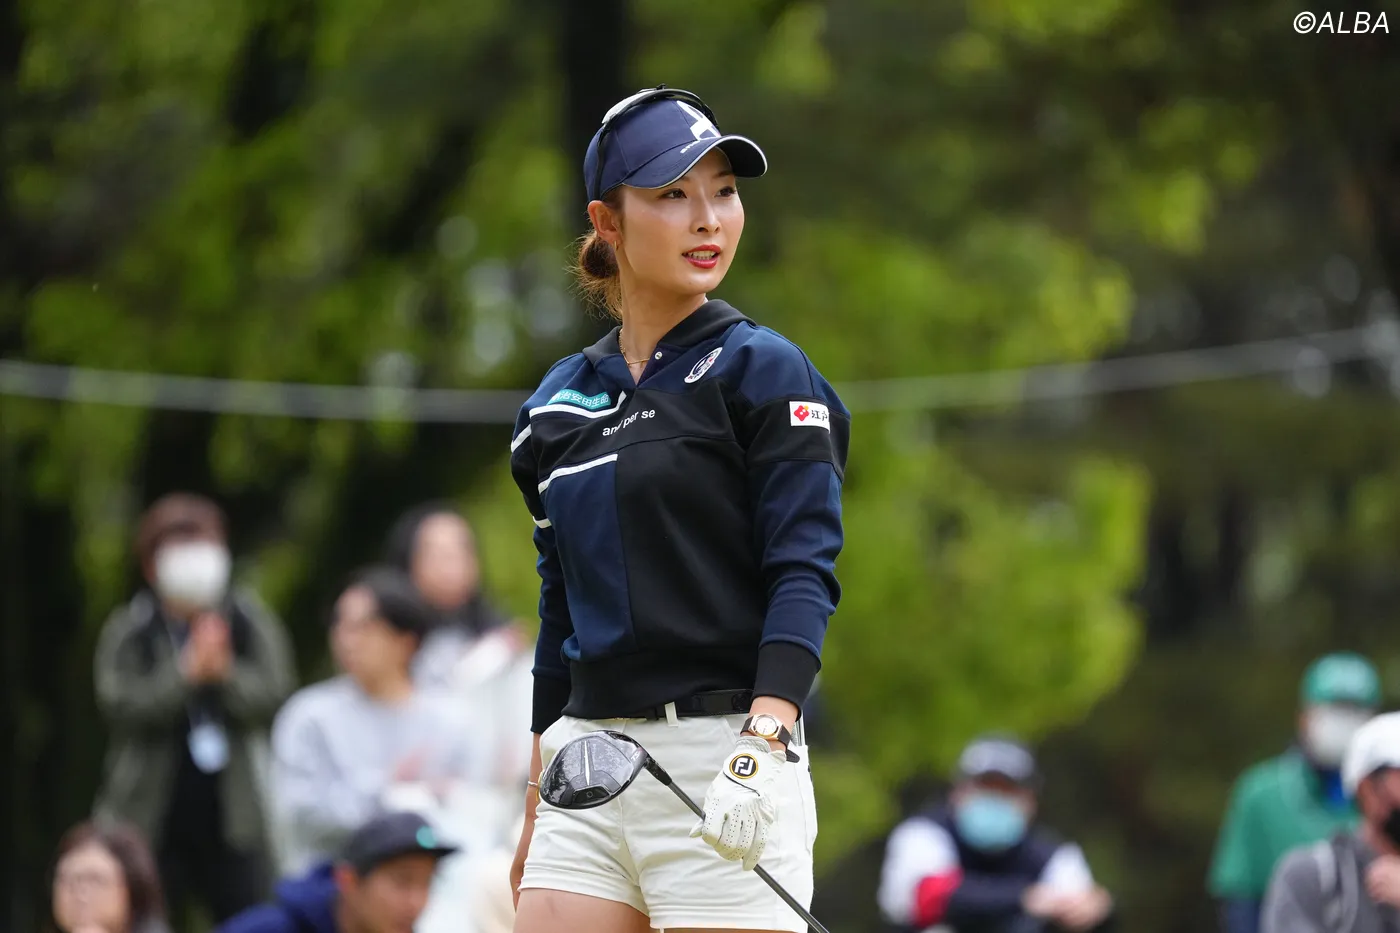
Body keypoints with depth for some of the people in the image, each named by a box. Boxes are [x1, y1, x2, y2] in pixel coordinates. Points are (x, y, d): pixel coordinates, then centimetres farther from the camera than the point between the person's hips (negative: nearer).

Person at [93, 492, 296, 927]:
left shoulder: (250, 621, 3)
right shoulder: (127, 632, 0)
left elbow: (273, 693, -8)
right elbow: (120, 703, -15)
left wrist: (226, 673, -26)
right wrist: (188, 672, -24)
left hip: (234, 822, 1)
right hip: (150, 825, -1)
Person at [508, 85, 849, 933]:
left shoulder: (763, 371, -2)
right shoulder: (559, 401, 15)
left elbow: (803, 577, -11)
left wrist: (763, 747, -24)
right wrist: (538, 815, 19)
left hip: (722, 760, -6)